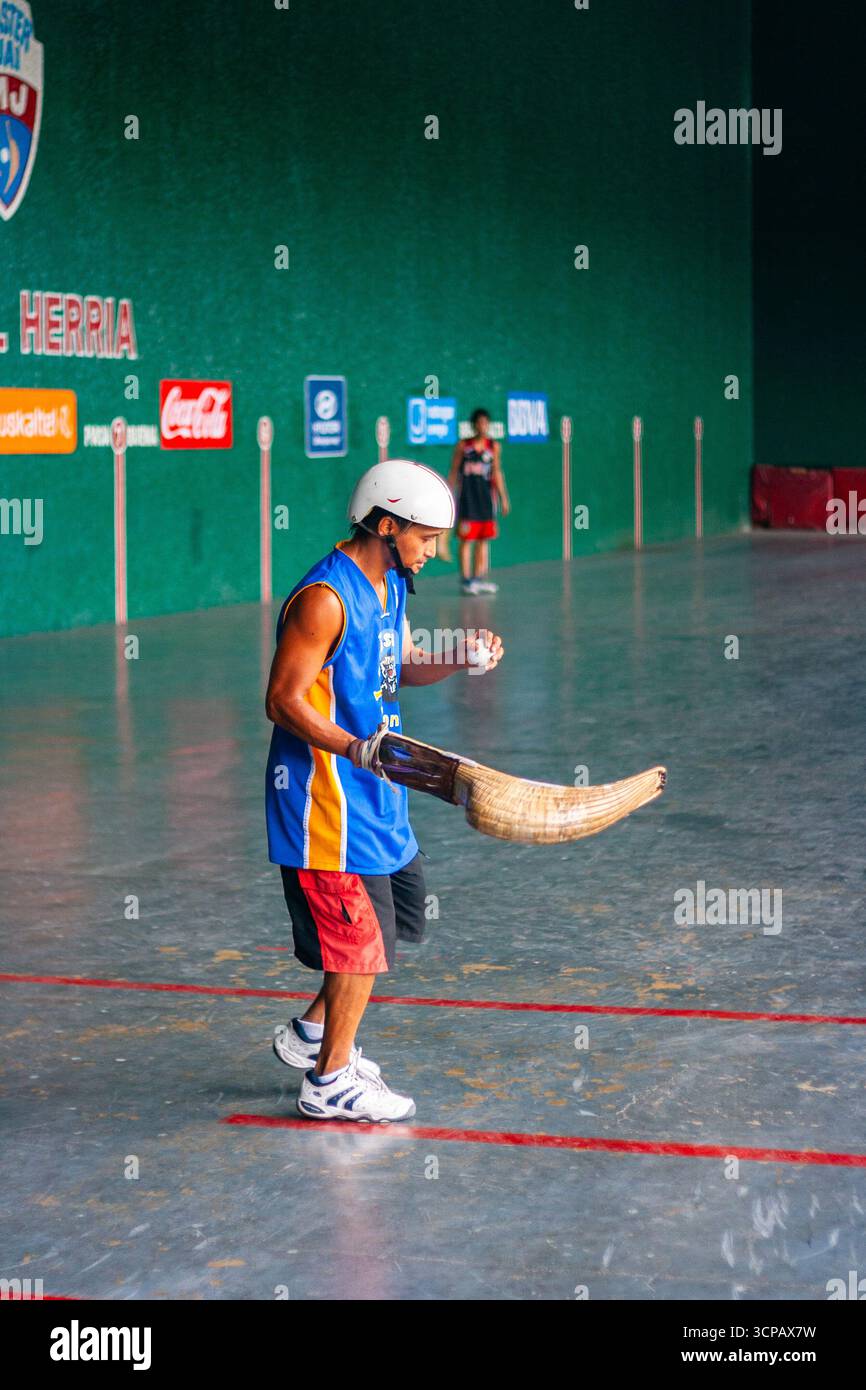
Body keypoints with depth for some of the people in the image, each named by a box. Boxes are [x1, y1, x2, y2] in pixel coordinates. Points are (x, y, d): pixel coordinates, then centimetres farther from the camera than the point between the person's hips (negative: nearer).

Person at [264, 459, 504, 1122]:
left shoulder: (389, 585, 10)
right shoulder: (325, 598, -20)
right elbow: (283, 700, -21)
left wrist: (458, 660, 0)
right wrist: (354, 747, -33)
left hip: (378, 795, 10)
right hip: (328, 797, -10)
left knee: (401, 915, 19)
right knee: (362, 941, -3)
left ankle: (313, 1032, 32)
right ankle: (331, 1081, 11)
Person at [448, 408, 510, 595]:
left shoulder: (494, 447, 4)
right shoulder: (463, 446, -1)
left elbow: (497, 473, 5)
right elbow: (453, 473, 1)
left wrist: (503, 498, 0)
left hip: (486, 495, 3)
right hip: (467, 496, -3)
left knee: (484, 540, 6)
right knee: (466, 539, -3)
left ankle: (479, 579, 13)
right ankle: (465, 579, 0)